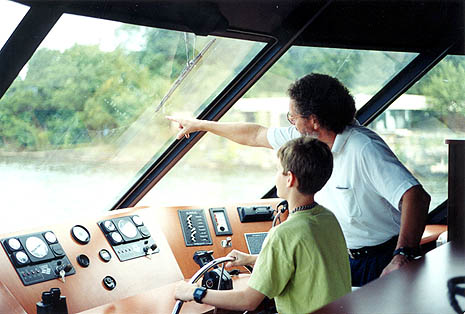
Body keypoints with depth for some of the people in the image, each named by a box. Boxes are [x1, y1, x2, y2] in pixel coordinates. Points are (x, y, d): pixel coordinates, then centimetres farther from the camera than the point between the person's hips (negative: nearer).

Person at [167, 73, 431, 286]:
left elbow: (417, 196, -33)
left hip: (379, 263, -6)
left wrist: (402, 256, -42)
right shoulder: (308, 138, 0)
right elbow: (256, 135, 13)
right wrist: (200, 125, 20)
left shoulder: (365, 150, -25)